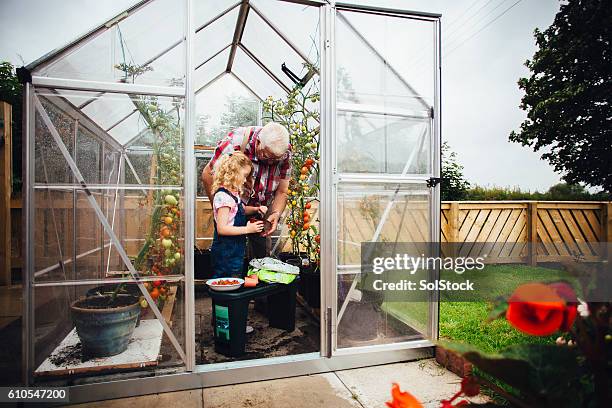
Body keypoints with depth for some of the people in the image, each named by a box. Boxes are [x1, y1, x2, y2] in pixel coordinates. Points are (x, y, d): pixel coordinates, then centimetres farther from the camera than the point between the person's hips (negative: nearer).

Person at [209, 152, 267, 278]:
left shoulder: (233, 193, 9)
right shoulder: (223, 196, -22)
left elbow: (241, 209, 27)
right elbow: (221, 228, -25)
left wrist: (256, 209, 8)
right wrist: (247, 229, -22)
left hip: (236, 250, 10)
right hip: (226, 253, -10)